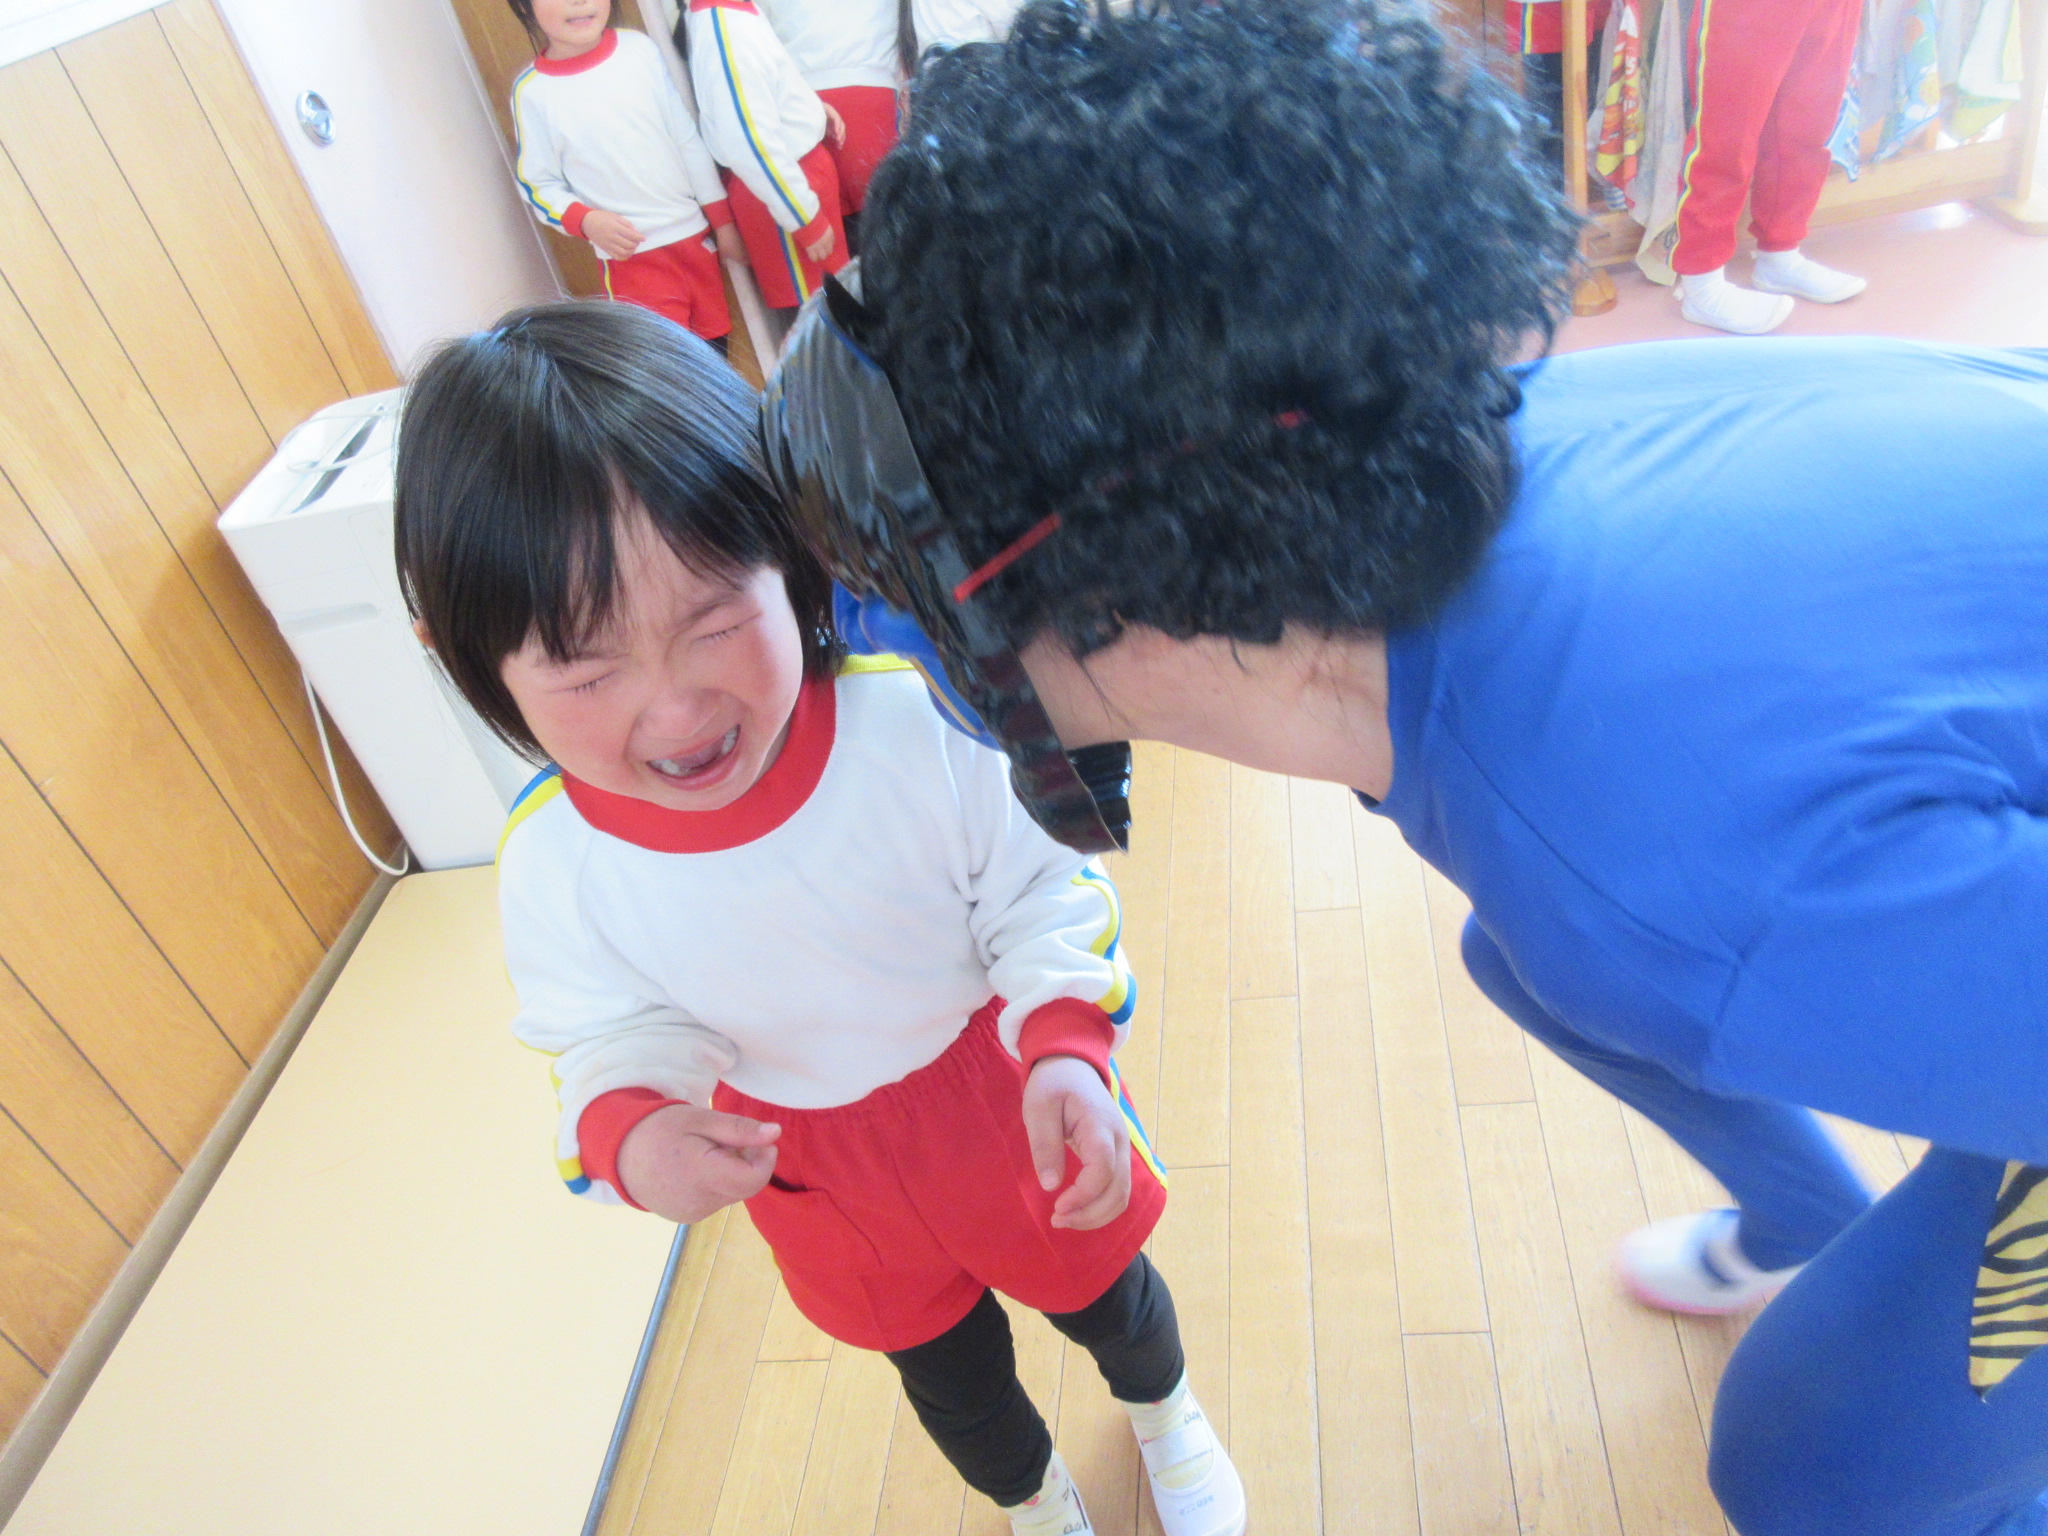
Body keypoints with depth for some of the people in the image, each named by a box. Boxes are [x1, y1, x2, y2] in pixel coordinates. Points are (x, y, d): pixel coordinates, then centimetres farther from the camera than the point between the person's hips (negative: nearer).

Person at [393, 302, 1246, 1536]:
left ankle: (1166, 1409, 71)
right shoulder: (553, 865, -27)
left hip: (1007, 1101, -1)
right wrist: (629, 1134, -33)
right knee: (949, 1377, 31)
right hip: (817, 1177, 2)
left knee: (1100, 1288, 30)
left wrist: (1067, 1048, -33)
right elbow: (618, 1038, -12)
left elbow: (1038, 894, -19)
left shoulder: (919, 716, -35)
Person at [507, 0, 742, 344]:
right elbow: (538, 184, -1)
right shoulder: (532, 92, -7)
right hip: (630, 255, -3)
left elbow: (688, 141, 5)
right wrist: (585, 220, -20)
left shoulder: (639, 49, -1)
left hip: (694, 237, 3)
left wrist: (723, 222, 8)